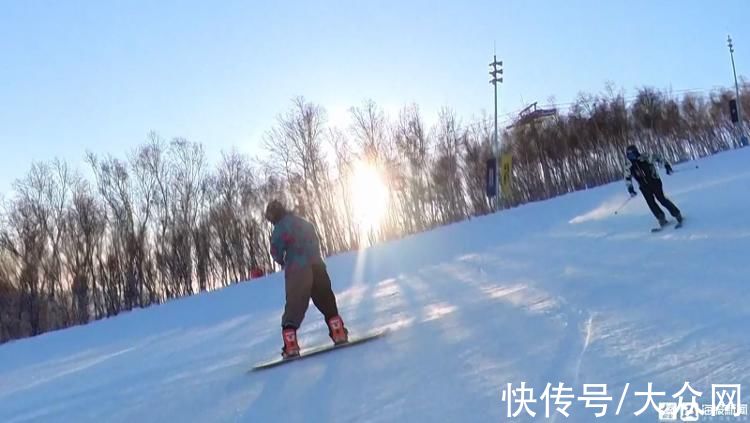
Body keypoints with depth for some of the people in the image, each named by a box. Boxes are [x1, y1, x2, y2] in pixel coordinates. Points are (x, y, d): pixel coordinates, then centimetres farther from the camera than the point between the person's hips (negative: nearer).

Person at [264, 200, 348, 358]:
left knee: (294, 307, -2)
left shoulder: (280, 228, -3)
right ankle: (339, 334, 15)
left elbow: (276, 252, -6)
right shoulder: (305, 223, 17)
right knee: (327, 303, 16)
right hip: (316, 266, 5)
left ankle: (291, 345, -8)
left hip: (296, 271, -5)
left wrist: (283, 262, 14)